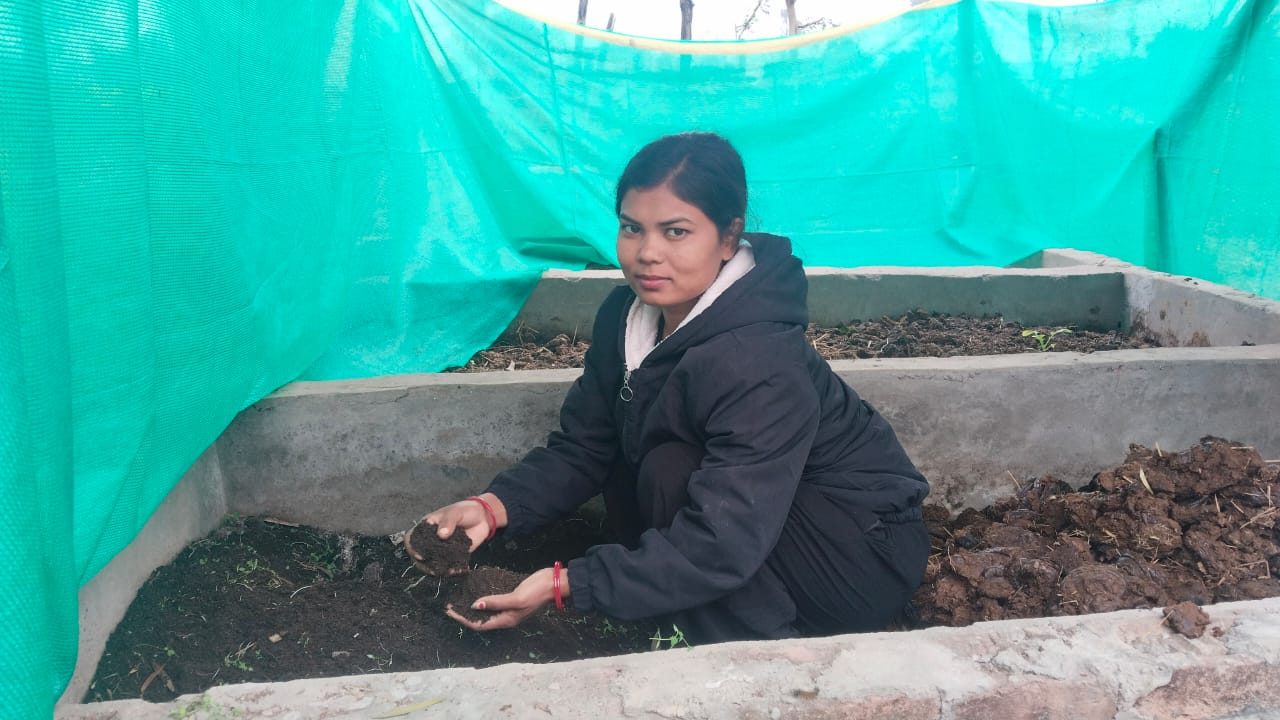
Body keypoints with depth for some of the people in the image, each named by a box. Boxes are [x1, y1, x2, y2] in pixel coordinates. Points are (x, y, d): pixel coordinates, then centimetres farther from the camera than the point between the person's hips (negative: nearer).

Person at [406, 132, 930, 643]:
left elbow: (721, 546, -34)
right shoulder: (628, 315, -8)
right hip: (765, 518, 8)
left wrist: (566, 585, -33)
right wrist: (495, 506, -20)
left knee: (672, 473, -24)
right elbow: (580, 446, -3)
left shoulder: (759, 367, -32)